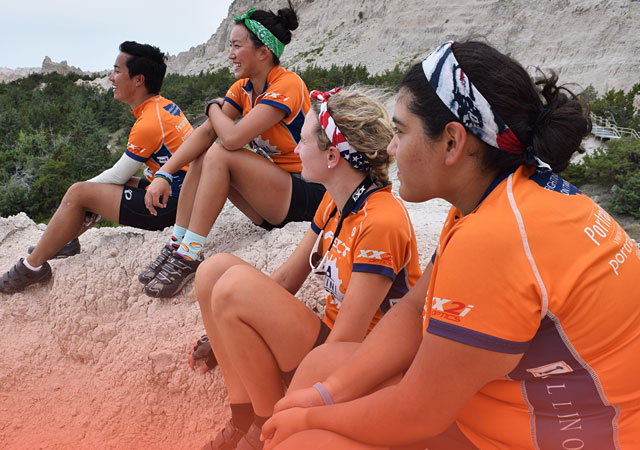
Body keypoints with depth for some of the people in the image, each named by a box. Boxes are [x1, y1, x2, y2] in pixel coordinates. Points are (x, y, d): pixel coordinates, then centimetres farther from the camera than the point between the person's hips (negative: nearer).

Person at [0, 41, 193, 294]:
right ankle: (63, 241, 31)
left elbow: (119, 175, -11)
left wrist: (83, 191, 6)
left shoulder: (149, 123, -21)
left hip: (168, 206, -10)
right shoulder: (164, 105, 9)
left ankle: (32, 266, 3)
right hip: (178, 194, 10)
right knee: (101, 186, 22)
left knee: (78, 194, -8)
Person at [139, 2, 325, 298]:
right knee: (202, 157, -4)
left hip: (306, 194, -8)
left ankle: (189, 255, -18)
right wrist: (164, 175, -15)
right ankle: (176, 245, -6)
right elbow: (206, 132, -4)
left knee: (219, 155, -22)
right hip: (273, 191, 8)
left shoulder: (286, 86, -19)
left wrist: (214, 107, -6)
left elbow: (232, 137, -28)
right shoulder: (243, 88, 6)